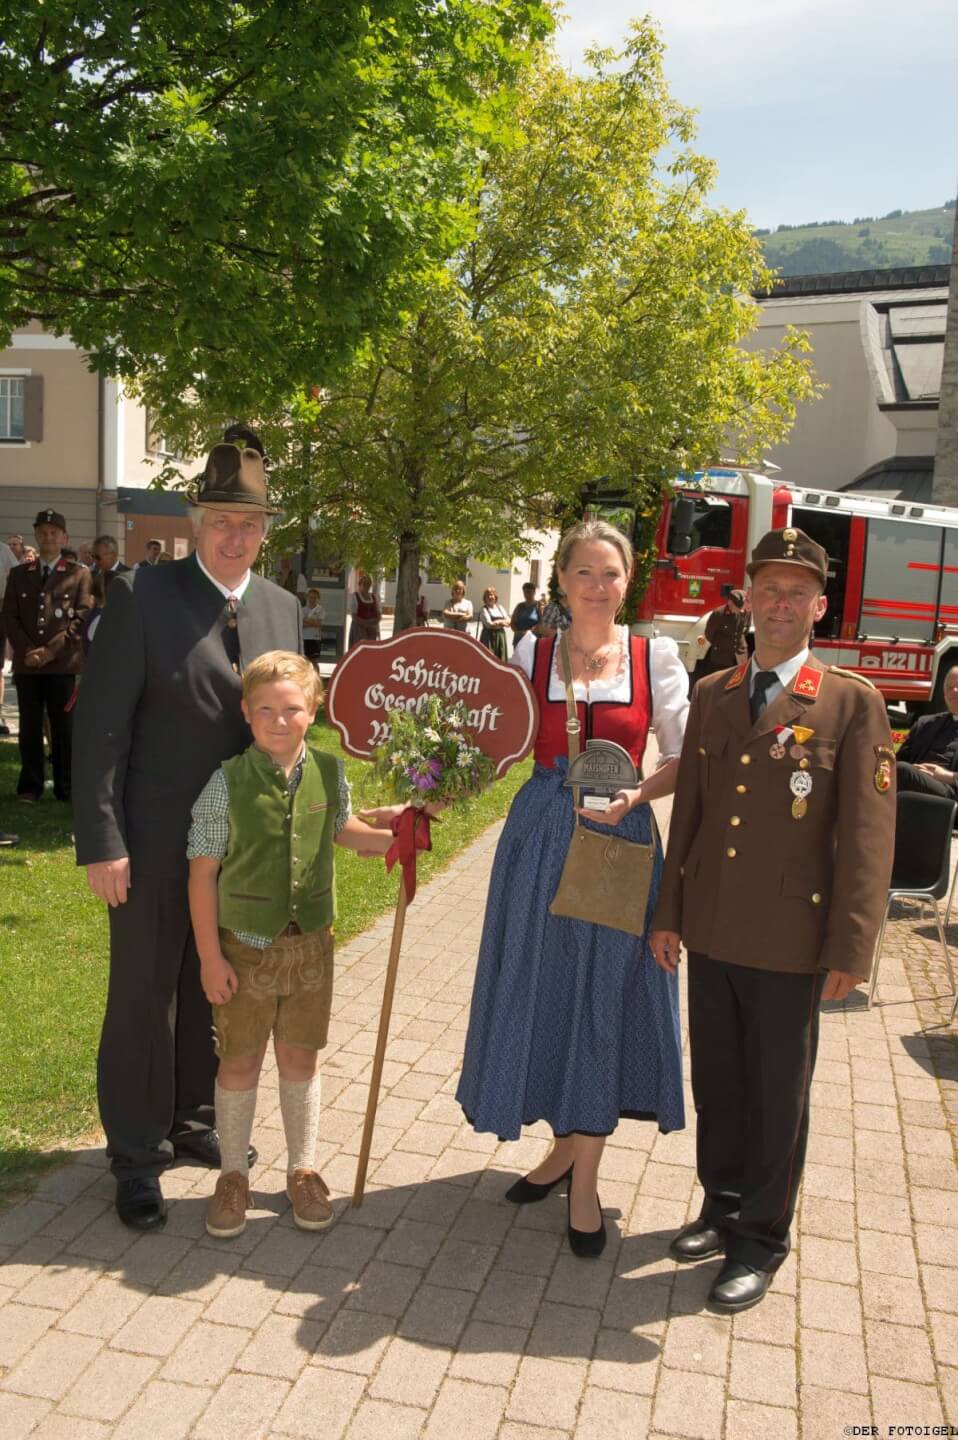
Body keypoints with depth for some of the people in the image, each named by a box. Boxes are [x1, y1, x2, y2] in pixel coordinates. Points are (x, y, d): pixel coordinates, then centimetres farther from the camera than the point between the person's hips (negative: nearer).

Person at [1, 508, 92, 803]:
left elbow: (82, 618, -2)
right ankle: (30, 786, 12)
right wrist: (26, 651, -8)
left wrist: (51, 650, -10)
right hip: (26, 663, 3)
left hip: (63, 663, -2)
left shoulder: (79, 574, 6)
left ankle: (66, 786, 7)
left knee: (64, 727, 0)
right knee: (29, 727, 5)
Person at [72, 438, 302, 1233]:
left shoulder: (284, 608, 6)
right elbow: (101, 724, -11)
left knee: (216, 992, 17)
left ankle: (195, 1120, 38)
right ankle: (139, 1156, 25)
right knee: (145, 997, 8)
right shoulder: (142, 595, -10)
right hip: (157, 839, -4)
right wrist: (102, 839, -15)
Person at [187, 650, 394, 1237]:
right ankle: (234, 1174, 32)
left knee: (300, 1058, 15)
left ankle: (303, 1170, 33)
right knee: (239, 1062, 12)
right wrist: (210, 955, -10)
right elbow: (203, 871, -10)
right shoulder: (229, 782, -14)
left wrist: (394, 840, 1)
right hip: (246, 946, -2)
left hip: (311, 943, 2)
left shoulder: (330, 773, -4)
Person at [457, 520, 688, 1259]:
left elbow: (684, 759, 0)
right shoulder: (532, 653, 2)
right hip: (540, 837, 2)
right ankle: (564, 1147, 33)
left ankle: (585, 1180, 20)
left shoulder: (657, 657, -1)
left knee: (605, 998, 5)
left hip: (619, 839, -1)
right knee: (539, 991, 10)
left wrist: (634, 797, -16)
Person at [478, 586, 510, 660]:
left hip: (501, 637, 6)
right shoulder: (484, 610, -3)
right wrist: (501, 623, -5)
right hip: (489, 637, -5)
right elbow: (489, 624, -13)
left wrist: (497, 622, -9)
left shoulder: (500, 608, 14)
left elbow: (508, 622, 5)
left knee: (501, 659, 4)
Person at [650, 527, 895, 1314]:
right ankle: (723, 1206, 39)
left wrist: (851, 949, -12)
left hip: (791, 940, -4)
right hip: (711, 931, 4)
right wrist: (669, 912, 11)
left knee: (777, 1093, 11)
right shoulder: (710, 695, 7)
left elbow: (868, 835, -10)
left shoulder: (852, 702, -8)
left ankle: (762, 1237, 29)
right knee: (716, 1080, 17)